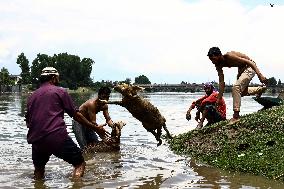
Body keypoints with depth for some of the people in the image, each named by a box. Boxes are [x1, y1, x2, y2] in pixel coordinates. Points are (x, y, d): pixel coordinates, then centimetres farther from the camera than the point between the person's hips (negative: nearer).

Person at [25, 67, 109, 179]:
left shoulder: (32, 96, 19)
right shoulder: (60, 91, 6)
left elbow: (28, 122, 24)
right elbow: (76, 115, 6)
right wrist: (96, 128, 14)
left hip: (36, 140, 5)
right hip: (57, 137, -5)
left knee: (39, 168, 27)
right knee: (80, 163, 5)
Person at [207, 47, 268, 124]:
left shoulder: (230, 56, -31)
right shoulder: (218, 65, -8)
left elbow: (249, 62, -29)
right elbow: (221, 82, -3)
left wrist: (260, 75, -36)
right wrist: (219, 99, -6)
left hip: (250, 67, -9)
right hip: (241, 68, 9)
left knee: (236, 87, -24)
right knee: (241, 92, 19)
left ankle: (236, 116, -22)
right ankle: (260, 89, 43)